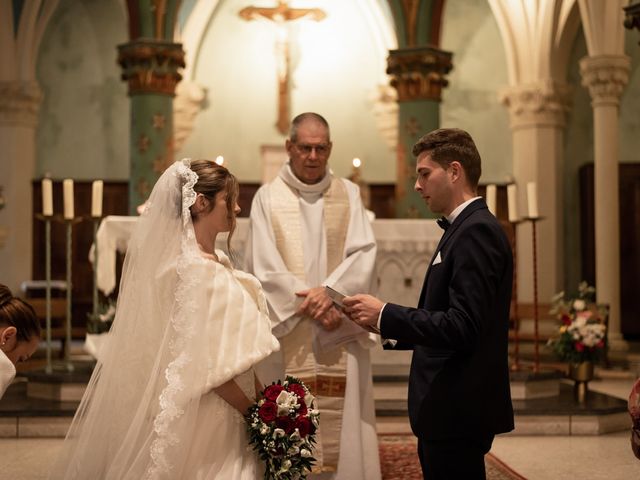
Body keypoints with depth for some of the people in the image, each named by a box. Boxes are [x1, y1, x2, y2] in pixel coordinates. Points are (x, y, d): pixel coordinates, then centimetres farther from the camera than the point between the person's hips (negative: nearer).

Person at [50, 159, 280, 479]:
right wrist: (257, 413, -15)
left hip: (222, 412, 9)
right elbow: (208, 366, -22)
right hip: (199, 417, -9)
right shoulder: (194, 269, -18)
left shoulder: (218, 262, 9)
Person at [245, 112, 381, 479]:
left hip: (341, 333, 2)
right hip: (288, 331, -1)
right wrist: (311, 304, -12)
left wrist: (331, 292, -15)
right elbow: (265, 265, -4)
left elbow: (364, 253, 0)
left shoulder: (348, 194, 9)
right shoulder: (268, 198, 3)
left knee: (343, 427, 0)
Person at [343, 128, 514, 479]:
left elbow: (463, 327, -23)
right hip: (449, 410, 9)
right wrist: (387, 325, 7)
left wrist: (385, 314, -17)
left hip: (458, 412, -9)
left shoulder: (477, 231, -15)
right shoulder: (464, 228, 15)